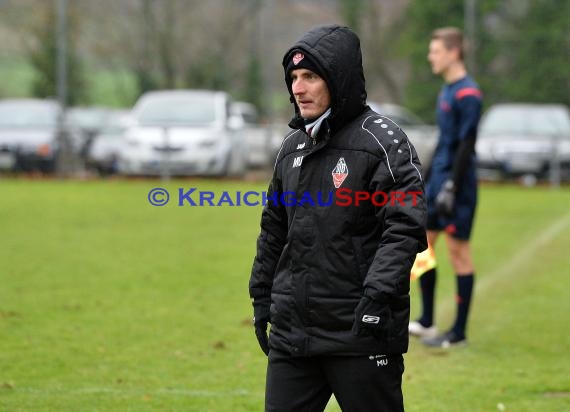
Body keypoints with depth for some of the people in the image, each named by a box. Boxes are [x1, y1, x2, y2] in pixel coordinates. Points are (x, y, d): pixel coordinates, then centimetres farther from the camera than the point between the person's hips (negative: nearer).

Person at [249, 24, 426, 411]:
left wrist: (377, 296, -24)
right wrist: (262, 297, 21)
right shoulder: (292, 147, 14)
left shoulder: (383, 141, -8)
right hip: (291, 330, 7)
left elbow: (405, 227, -16)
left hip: (361, 332, -7)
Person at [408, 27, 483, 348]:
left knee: (458, 250, -3)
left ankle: (459, 333, 3)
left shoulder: (467, 93, -14)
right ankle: (427, 323, 17)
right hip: (438, 182, 9)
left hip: (457, 186, -9)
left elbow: (466, 146, -18)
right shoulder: (447, 91, 14)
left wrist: (451, 188, -21)